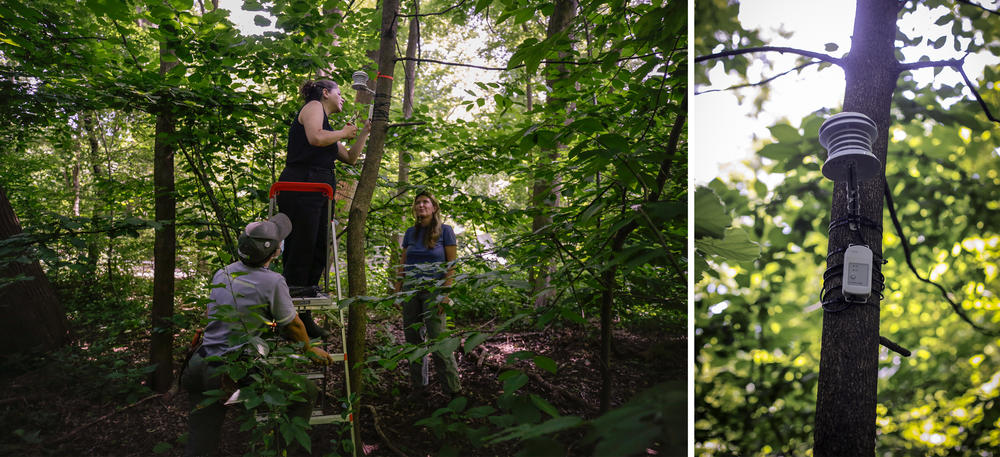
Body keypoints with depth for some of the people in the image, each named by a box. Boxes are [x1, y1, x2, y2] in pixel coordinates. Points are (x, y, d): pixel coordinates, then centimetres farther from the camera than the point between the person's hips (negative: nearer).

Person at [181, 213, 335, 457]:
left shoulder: (221, 274, 9)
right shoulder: (272, 282, -11)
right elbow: (291, 325, 0)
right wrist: (309, 349, 18)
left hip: (200, 367, 7)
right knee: (308, 392, 6)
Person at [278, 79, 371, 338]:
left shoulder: (329, 128, 29)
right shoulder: (313, 106, 5)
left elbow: (350, 158, 32)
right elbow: (316, 137, -14)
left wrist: (364, 133, 28)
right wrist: (344, 133, 0)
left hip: (319, 193, 9)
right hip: (301, 187, -9)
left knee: (319, 252, 6)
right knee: (301, 249, -12)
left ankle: (304, 318, 11)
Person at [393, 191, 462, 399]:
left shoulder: (445, 230, -1)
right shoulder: (410, 232, 12)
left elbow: (451, 264, -4)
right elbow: (402, 263, 16)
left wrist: (446, 293, -12)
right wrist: (397, 290, 10)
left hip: (433, 290, -5)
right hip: (410, 290, 5)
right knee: (413, 340, 6)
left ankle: (453, 388, -1)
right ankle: (418, 385, 18)